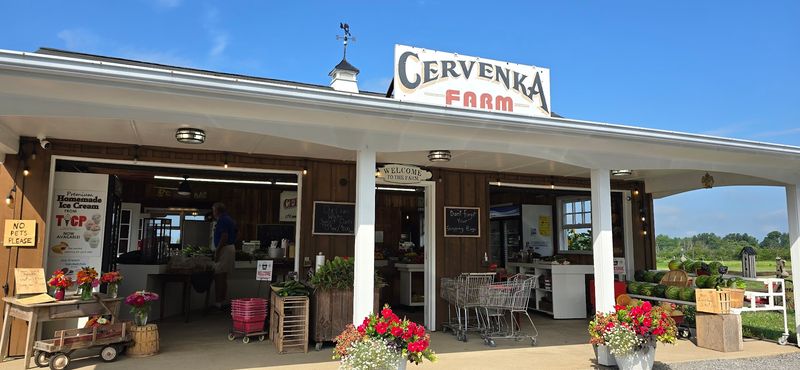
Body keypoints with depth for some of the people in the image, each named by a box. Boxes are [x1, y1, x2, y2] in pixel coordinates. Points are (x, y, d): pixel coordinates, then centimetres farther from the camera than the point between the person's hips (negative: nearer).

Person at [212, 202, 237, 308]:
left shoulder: (222, 220, -12)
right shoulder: (229, 219, 18)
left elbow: (224, 237, -21)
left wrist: (217, 251, -20)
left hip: (224, 249, -10)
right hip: (231, 248, 10)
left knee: (218, 276, -7)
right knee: (223, 278, 14)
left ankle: (219, 303, -7)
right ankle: (223, 301, 19)